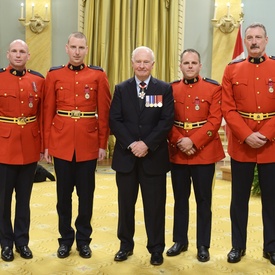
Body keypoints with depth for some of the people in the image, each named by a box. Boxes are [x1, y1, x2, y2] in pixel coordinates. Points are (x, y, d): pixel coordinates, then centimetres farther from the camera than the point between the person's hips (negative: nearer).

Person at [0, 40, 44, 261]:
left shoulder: (39, 81, 4)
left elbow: (43, 115, 6)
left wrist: (43, 145, 3)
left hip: (30, 148, 2)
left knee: (24, 198, 12)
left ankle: (22, 241, 25)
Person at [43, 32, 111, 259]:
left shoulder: (98, 75, 1)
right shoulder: (54, 75, 3)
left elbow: (104, 113, 0)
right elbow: (48, 112, 3)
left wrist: (103, 144, -3)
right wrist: (46, 144, 1)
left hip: (88, 144, 0)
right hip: (61, 144, 1)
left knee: (86, 194, 8)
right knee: (63, 194, 9)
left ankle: (83, 240, 23)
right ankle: (66, 239, 25)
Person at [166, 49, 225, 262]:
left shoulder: (214, 88, -2)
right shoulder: (171, 89, 6)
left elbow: (215, 121, -9)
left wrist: (193, 141, -19)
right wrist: (179, 142, -14)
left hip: (204, 152, -2)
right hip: (177, 153, 2)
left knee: (204, 201, 5)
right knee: (180, 199, 12)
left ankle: (203, 246, 16)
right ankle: (180, 241, 25)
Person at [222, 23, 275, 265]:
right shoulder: (232, 70, 3)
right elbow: (228, 109, -3)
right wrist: (247, 136, -14)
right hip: (241, 145, 0)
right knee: (239, 198, 8)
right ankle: (238, 246, 22)